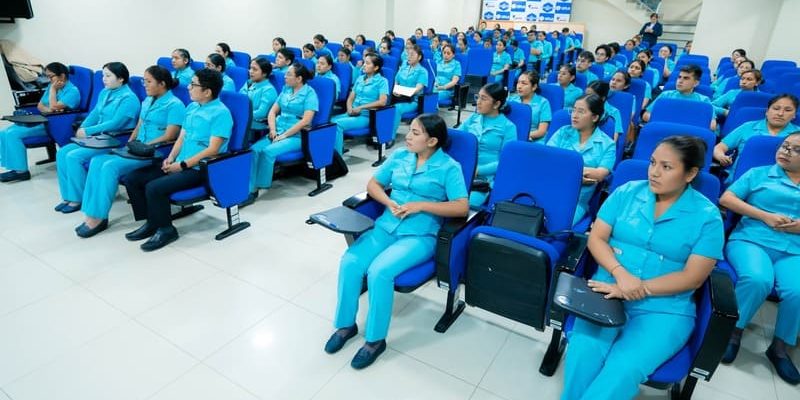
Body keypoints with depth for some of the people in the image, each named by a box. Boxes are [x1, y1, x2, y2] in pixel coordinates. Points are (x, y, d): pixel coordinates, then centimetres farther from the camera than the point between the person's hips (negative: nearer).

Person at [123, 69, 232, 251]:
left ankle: (166, 229, -3)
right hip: (180, 164, 9)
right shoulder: (191, 108, 14)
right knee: (133, 179, 1)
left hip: (200, 169, -9)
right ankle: (152, 222, 13)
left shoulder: (221, 113, -14)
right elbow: (181, 138, 19)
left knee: (154, 187, -25)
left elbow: (213, 150, -20)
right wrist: (171, 158, 0)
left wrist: (182, 165, -17)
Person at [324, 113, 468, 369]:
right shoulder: (399, 156, 11)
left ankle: (376, 339, -7)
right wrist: (389, 202, -6)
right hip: (386, 226, 5)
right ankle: (346, 324, 3)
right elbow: (373, 184, 15)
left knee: (379, 271, -28)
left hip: (420, 235, -5)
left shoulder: (449, 167, -4)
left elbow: (462, 207, -13)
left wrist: (420, 205, -17)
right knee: (350, 262, -19)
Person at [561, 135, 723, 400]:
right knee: (583, 353, -27)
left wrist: (640, 289, -16)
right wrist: (621, 274, -15)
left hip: (664, 308, -1)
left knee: (624, 369, -27)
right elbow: (596, 238, 2)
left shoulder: (707, 216, 0)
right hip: (609, 291, 2)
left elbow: (693, 277, -5)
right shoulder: (626, 192, 6)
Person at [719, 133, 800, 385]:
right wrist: (765, 216, -7)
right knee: (758, 279, -35)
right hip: (751, 240, -2)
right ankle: (733, 332, -11)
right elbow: (726, 199, 4)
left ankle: (780, 348, -3)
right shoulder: (758, 174, 15)